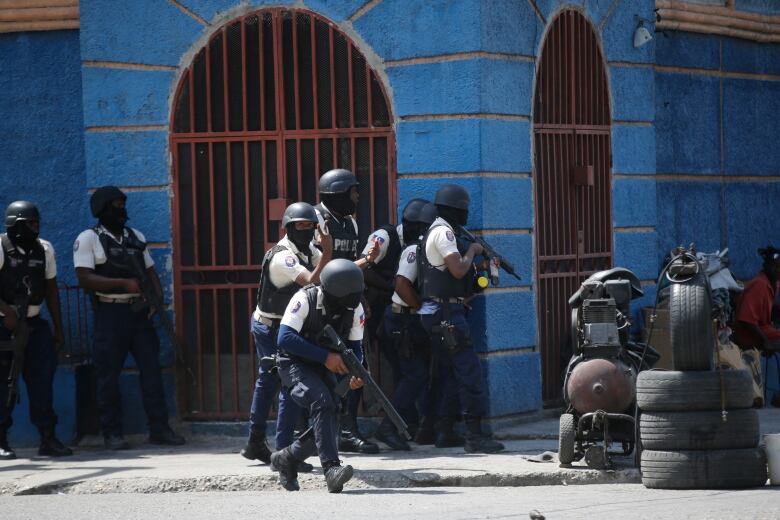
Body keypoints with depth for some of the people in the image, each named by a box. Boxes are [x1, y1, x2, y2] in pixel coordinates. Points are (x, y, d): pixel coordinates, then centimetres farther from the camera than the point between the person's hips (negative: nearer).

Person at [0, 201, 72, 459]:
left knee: (42, 379, 1)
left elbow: (51, 290, 15)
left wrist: (58, 328, 14)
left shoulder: (44, 250, 9)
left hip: (34, 323, 5)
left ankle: (48, 438, 5)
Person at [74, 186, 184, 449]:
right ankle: (112, 432, 5)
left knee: (151, 369, 1)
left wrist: (158, 295, -2)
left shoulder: (136, 237, 16)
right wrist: (124, 283, -19)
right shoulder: (89, 239, -2)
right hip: (110, 312, -5)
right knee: (109, 375, -1)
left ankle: (159, 428, 5)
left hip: (139, 312, 5)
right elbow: (85, 278, -13)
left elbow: (150, 270, 18)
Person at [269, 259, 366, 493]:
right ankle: (331, 468, -35)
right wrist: (325, 356, -35)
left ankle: (286, 458, 23)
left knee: (330, 421, -3)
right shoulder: (305, 300, -24)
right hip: (295, 365, -6)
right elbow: (285, 338, -31)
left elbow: (354, 347, -1)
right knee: (322, 401, -30)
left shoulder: (355, 309, -8)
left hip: (324, 369, 6)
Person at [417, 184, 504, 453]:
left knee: (450, 372, 14)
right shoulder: (443, 232, -13)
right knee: (469, 370, -12)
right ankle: (474, 435, -16)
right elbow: (458, 269, -21)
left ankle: (443, 431, 16)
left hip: (436, 313, 11)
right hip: (446, 312, -11)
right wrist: (472, 251, -4)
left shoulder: (439, 230, 19)